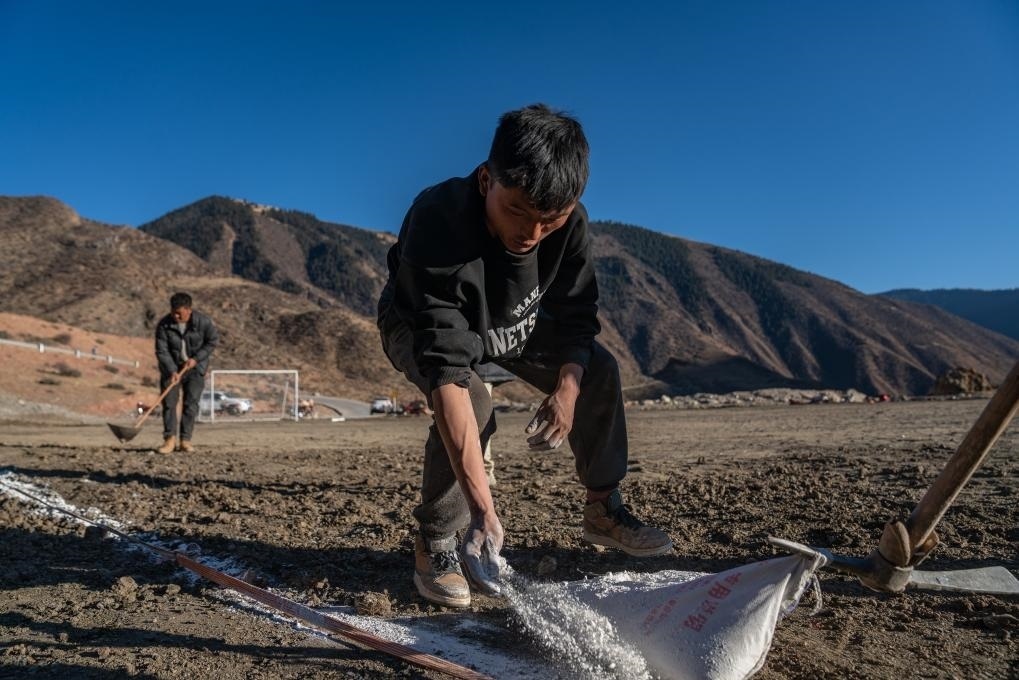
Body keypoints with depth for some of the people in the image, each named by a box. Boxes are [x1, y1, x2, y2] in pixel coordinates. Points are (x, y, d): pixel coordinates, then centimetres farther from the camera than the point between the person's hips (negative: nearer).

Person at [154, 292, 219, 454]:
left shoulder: (203, 322, -17)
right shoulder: (164, 324, -16)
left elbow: (213, 341, -4)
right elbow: (162, 351, -15)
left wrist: (196, 358, -14)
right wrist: (172, 371, -25)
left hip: (195, 367, -1)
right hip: (171, 368, 1)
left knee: (191, 404, -3)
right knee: (169, 402, -3)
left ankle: (186, 440, 4)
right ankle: (169, 439, 5)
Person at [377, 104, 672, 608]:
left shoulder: (570, 223, -26)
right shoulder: (436, 224, -41)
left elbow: (575, 319, -13)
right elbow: (447, 370, -48)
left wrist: (567, 387, -34)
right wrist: (483, 508, -53)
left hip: (513, 322, 5)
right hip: (422, 327, -4)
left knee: (599, 372, -9)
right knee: (471, 403, -32)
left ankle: (602, 510, 10)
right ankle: (434, 544, -11)